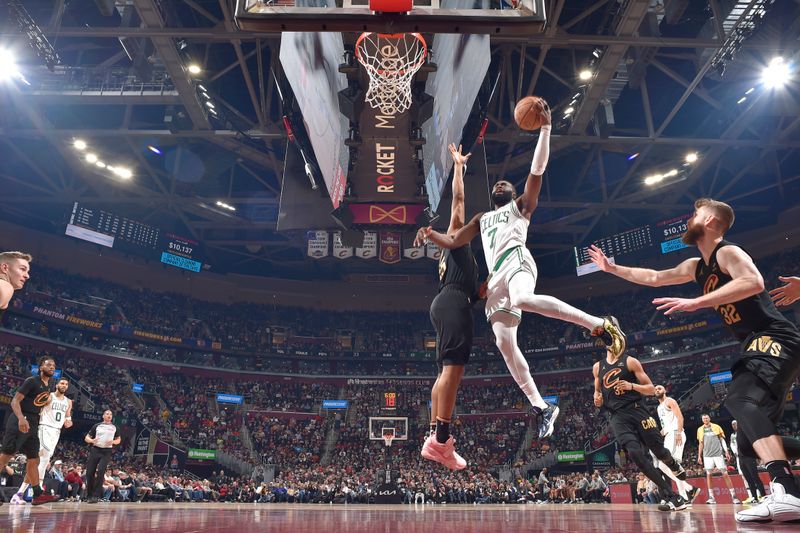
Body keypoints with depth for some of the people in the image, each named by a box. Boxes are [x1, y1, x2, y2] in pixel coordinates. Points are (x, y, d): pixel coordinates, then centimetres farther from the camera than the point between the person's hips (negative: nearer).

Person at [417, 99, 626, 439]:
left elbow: (537, 170, 9)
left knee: (523, 299, -41)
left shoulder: (522, 205, 21)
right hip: (496, 277, 6)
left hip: (516, 260, -5)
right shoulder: (481, 219, 34)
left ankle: (600, 325, -31)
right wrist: (431, 234, 7)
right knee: (504, 343, -6)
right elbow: (453, 242, 27)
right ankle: (541, 407, 1)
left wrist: (545, 129, 2)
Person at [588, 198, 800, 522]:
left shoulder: (728, 252, -8)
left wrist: (696, 303, -31)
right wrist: (611, 268, 31)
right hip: (759, 347, 9)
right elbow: (654, 278, 28)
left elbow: (754, 282, -28)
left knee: (740, 400, -33)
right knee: (751, 443, 6)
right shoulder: (696, 267, 18)